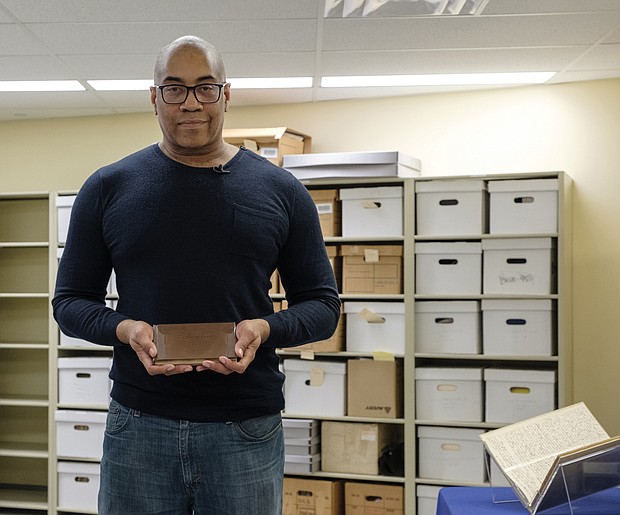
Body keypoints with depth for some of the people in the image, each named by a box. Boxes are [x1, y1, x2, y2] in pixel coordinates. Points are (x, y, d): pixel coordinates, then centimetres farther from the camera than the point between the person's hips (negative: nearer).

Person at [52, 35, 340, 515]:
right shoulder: (108, 188, 5)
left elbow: (323, 303, 7)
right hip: (138, 425, 1)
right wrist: (125, 329, -12)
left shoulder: (280, 191, 4)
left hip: (248, 431, 0)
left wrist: (264, 328, -14)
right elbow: (71, 299, 9)